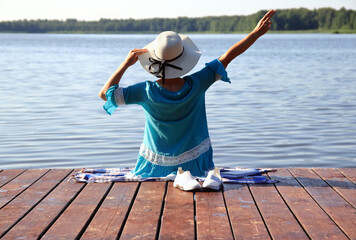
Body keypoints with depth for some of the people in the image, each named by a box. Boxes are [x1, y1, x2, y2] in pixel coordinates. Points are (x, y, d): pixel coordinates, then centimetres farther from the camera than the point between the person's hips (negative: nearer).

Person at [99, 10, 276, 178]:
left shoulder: (147, 92, -18)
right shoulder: (195, 86, -17)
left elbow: (104, 93, -8)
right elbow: (228, 56, -10)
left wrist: (126, 64, -5)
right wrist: (257, 32, -1)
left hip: (155, 165, 0)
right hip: (192, 164, 0)